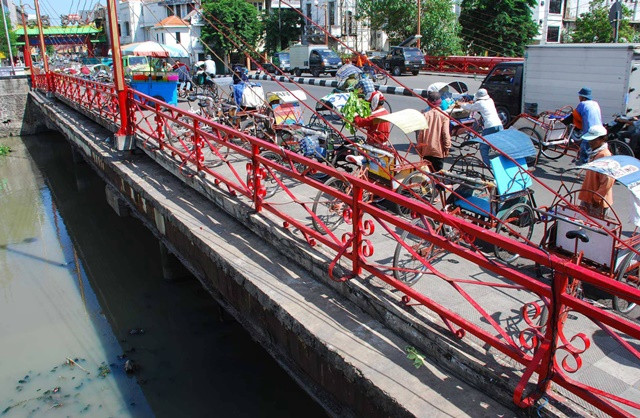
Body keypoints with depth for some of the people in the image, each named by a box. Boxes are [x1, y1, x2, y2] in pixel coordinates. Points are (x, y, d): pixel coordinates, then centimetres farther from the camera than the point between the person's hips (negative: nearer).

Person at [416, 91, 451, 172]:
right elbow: (446, 133, -10)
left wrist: (419, 149, 8)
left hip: (426, 150, 2)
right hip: (439, 150, -2)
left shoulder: (425, 115, -2)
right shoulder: (443, 115, -8)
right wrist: (447, 147, 1)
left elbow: (420, 134, -1)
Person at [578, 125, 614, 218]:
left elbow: (608, 181, -24)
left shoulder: (604, 155, -21)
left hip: (598, 201, -9)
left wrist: (597, 197, -22)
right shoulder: (594, 153, 9)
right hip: (588, 197, 9)